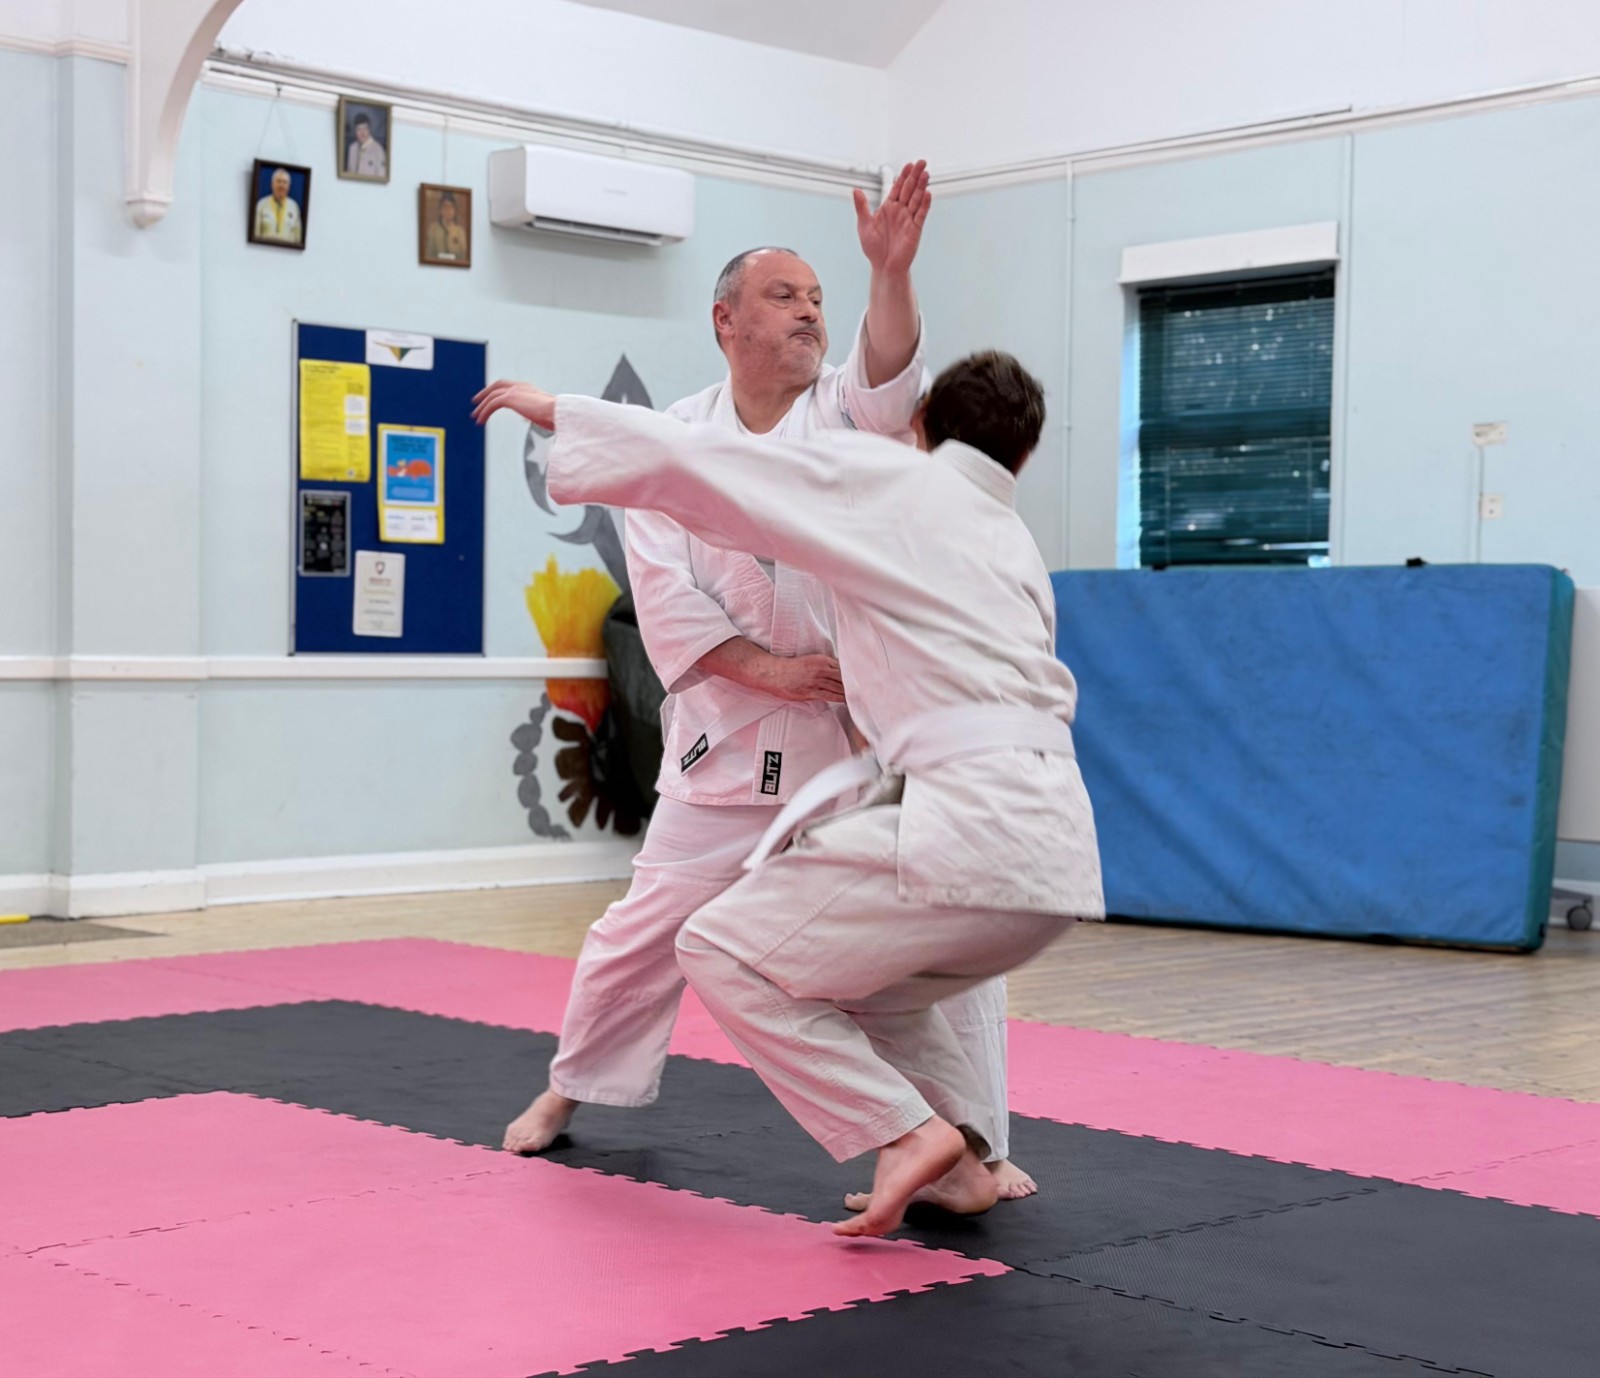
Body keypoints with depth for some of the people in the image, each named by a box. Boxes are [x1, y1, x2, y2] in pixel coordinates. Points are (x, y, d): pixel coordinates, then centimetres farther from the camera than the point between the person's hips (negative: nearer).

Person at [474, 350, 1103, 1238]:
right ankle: (959, 1165, 17)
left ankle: (905, 1134, -3)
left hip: (967, 829, -8)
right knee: (864, 978, 31)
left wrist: (555, 411, 13)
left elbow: (695, 463, 2)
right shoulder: (1018, 549, 24)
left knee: (723, 954, 4)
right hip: (1060, 856, 8)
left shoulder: (892, 481, 4)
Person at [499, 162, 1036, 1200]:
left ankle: (974, 1143, 9)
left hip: (872, 734, 0)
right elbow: (664, 591, -7)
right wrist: (768, 670, -18)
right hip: (734, 742, 0)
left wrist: (892, 270, -42)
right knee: (647, 930, 7)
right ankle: (569, 1090, 31)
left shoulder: (847, 411, 0)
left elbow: (891, 378, -25)